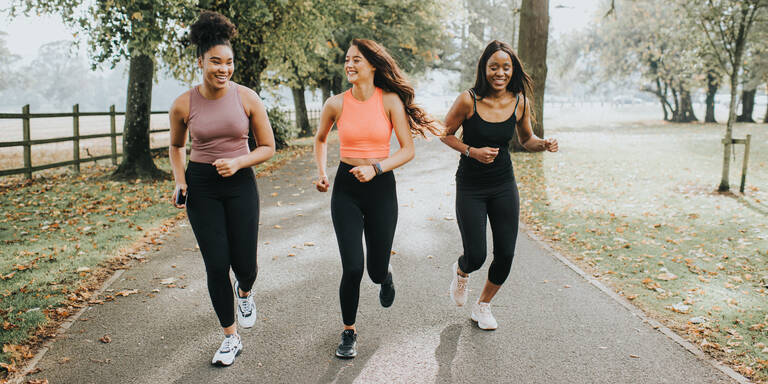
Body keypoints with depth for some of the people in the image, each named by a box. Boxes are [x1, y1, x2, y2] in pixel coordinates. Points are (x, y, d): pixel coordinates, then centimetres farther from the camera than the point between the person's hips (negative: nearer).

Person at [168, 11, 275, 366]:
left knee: (244, 265, 1)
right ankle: (230, 339, 19)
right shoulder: (184, 105, -5)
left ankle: (244, 293, 43)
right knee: (216, 265, 0)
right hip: (201, 187, 0)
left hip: (240, 184, 0)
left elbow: (268, 147, 0)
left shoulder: (247, 98, -7)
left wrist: (238, 162, -16)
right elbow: (176, 146, 13)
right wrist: (180, 181, -1)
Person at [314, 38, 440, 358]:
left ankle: (387, 273, 47)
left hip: (381, 187, 0)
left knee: (376, 272, 7)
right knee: (352, 268, -10)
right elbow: (320, 139, 17)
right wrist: (321, 173, 4)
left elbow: (408, 150, -7)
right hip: (346, 188, 1)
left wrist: (375, 168, -19)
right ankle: (348, 332, 14)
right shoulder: (336, 104, -2)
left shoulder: (390, 100, -7)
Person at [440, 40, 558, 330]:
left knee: (505, 255, 4)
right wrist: (472, 151, -18)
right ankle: (460, 273, 35)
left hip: (504, 186, 4)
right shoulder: (468, 100, -15)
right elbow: (445, 134, -3)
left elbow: (526, 140, 10)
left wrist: (544, 145, -12)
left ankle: (482, 306, 30)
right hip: (470, 188, -3)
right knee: (476, 257, -5)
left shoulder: (520, 102, -4)